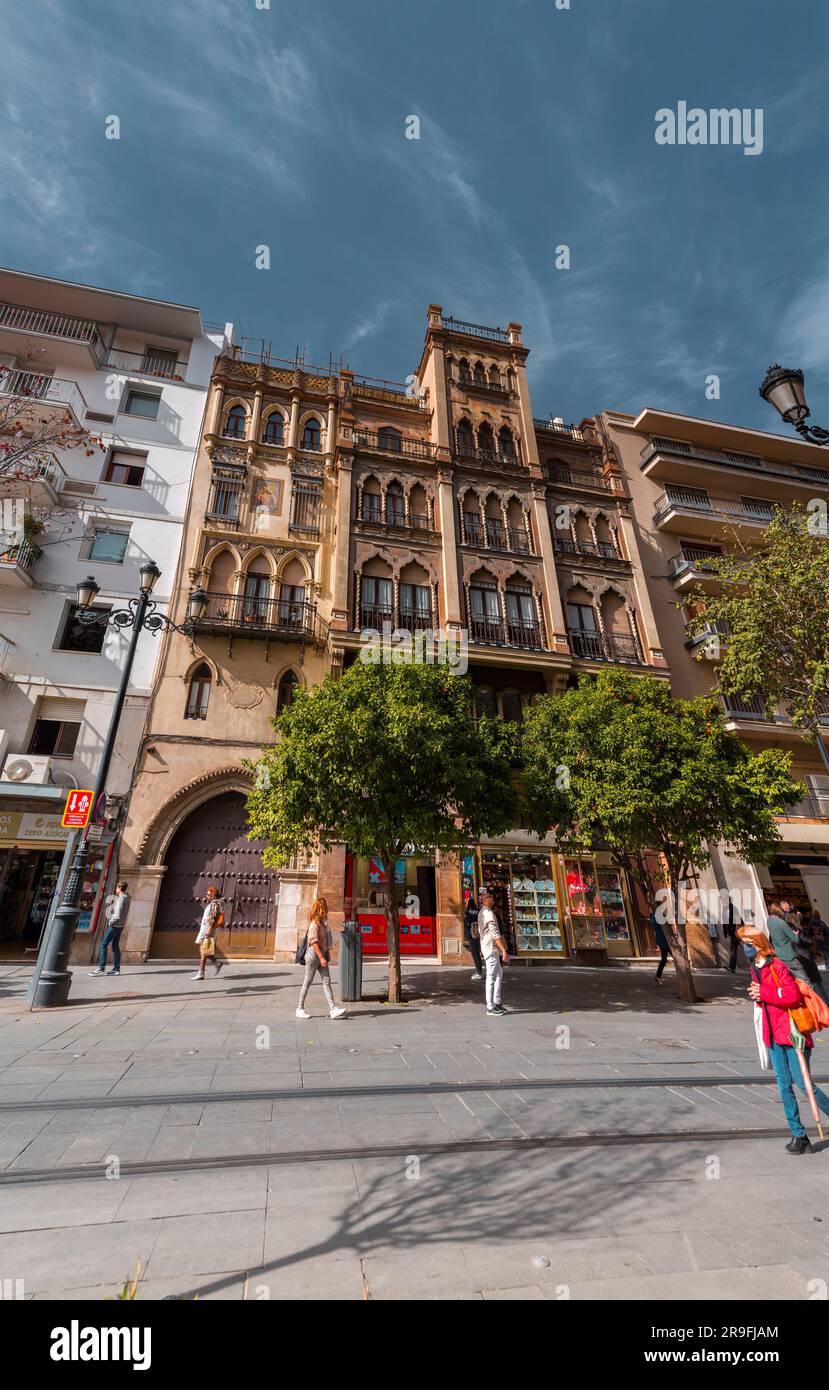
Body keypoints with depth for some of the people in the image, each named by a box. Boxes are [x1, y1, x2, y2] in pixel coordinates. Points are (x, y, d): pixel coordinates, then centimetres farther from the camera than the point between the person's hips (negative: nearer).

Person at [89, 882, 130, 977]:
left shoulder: (121, 898, -17)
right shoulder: (126, 898, 12)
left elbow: (117, 915, -22)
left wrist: (111, 922, -10)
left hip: (115, 925, -9)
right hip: (120, 926, 9)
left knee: (103, 945, -5)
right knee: (115, 946, 11)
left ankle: (101, 968, -5)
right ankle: (116, 968, 11)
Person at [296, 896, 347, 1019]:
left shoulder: (323, 922, 12)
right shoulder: (314, 923, -15)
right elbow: (314, 942, -20)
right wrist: (321, 958, -23)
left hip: (322, 954, 9)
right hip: (313, 954, -9)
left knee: (327, 981, 1)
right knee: (308, 982, 3)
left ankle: (333, 1009, -2)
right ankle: (300, 1009, 15)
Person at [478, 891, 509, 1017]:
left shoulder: (481, 913, 14)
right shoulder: (489, 913, -17)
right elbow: (495, 934, -23)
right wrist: (504, 950, -23)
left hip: (486, 947, 10)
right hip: (492, 949, -10)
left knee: (499, 974, 17)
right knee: (491, 977, -4)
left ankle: (497, 1002, 23)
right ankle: (490, 1007, 3)